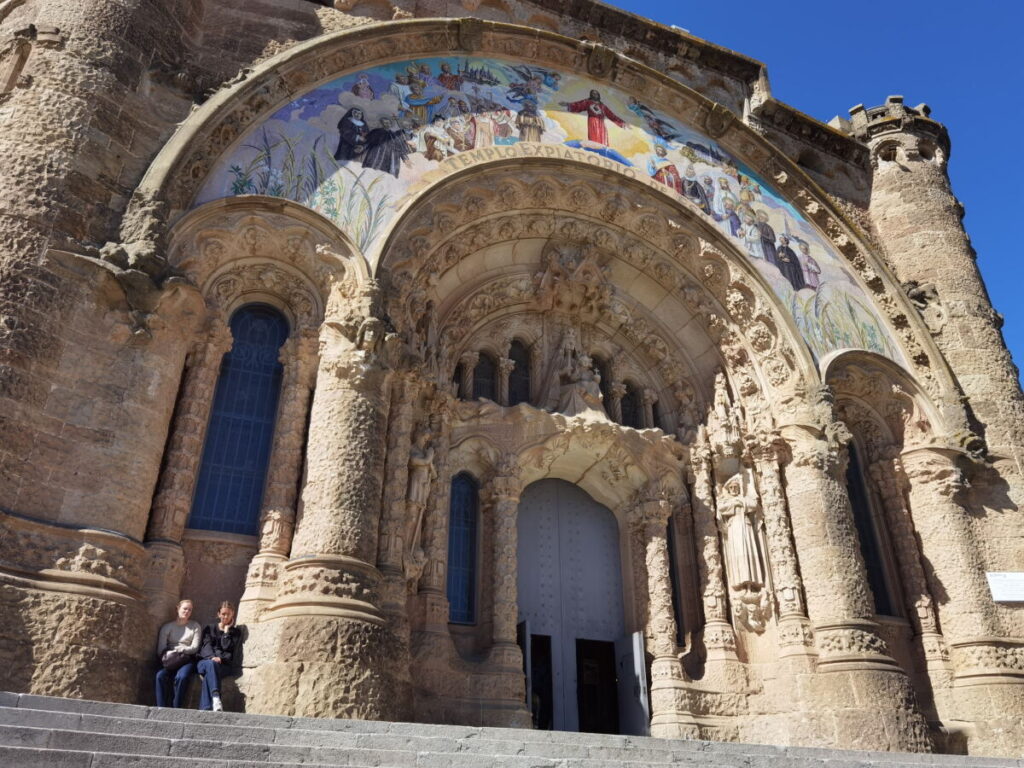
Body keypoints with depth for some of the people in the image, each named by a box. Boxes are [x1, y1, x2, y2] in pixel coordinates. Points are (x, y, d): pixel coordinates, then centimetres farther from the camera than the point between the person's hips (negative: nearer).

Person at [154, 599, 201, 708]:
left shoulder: (195, 626, 12)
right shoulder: (167, 627, 13)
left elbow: (194, 648, 2)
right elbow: (160, 650, 4)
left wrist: (178, 650, -12)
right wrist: (168, 655, -17)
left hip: (186, 660, -1)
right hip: (170, 661, 2)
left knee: (181, 677, -34)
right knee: (160, 675, -31)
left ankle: (176, 710, -28)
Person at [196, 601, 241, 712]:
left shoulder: (235, 632, 19)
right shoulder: (209, 628, 23)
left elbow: (227, 647, 3)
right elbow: (206, 645, 4)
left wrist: (226, 630, 4)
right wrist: (212, 657, -15)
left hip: (223, 664, 0)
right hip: (206, 661, 0)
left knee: (208, 674, -36)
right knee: (211, 664, -38)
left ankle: (205, 710, -50)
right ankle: (216, 699, -58)